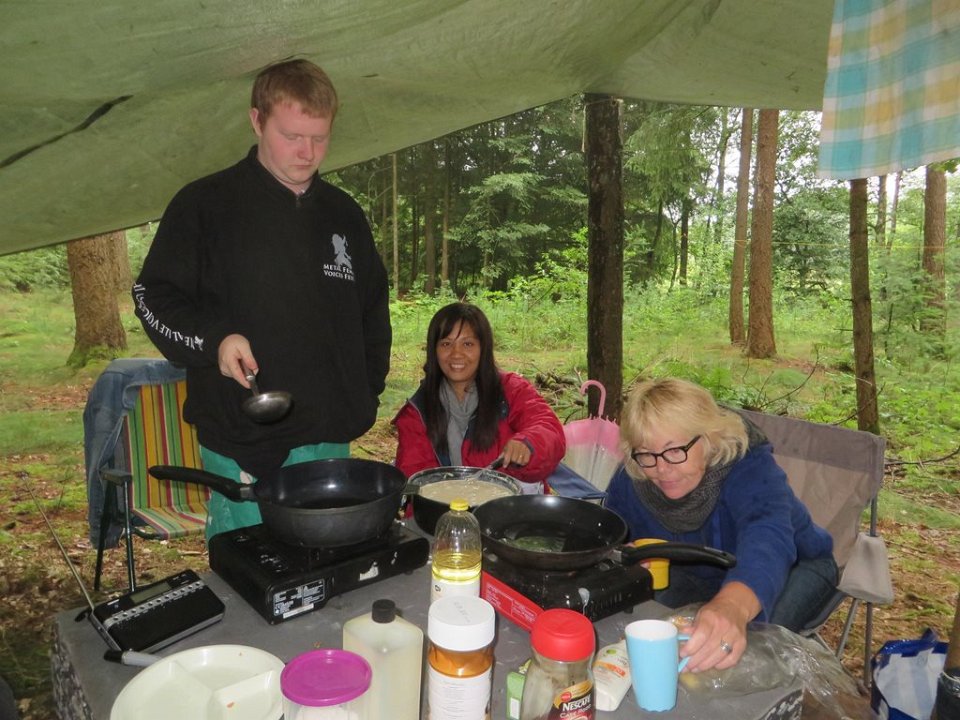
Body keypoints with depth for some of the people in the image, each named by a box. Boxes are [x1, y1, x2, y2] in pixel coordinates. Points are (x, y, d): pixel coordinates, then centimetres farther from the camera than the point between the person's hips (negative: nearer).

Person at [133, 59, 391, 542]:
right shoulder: (206, 204, -3)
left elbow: (373, 308, 18)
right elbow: (153, 296, 0)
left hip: (331, 438, 4)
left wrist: (368, 390, 11)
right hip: (241, 441, -4)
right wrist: (213, 339, -19)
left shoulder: (344, 214, 10)